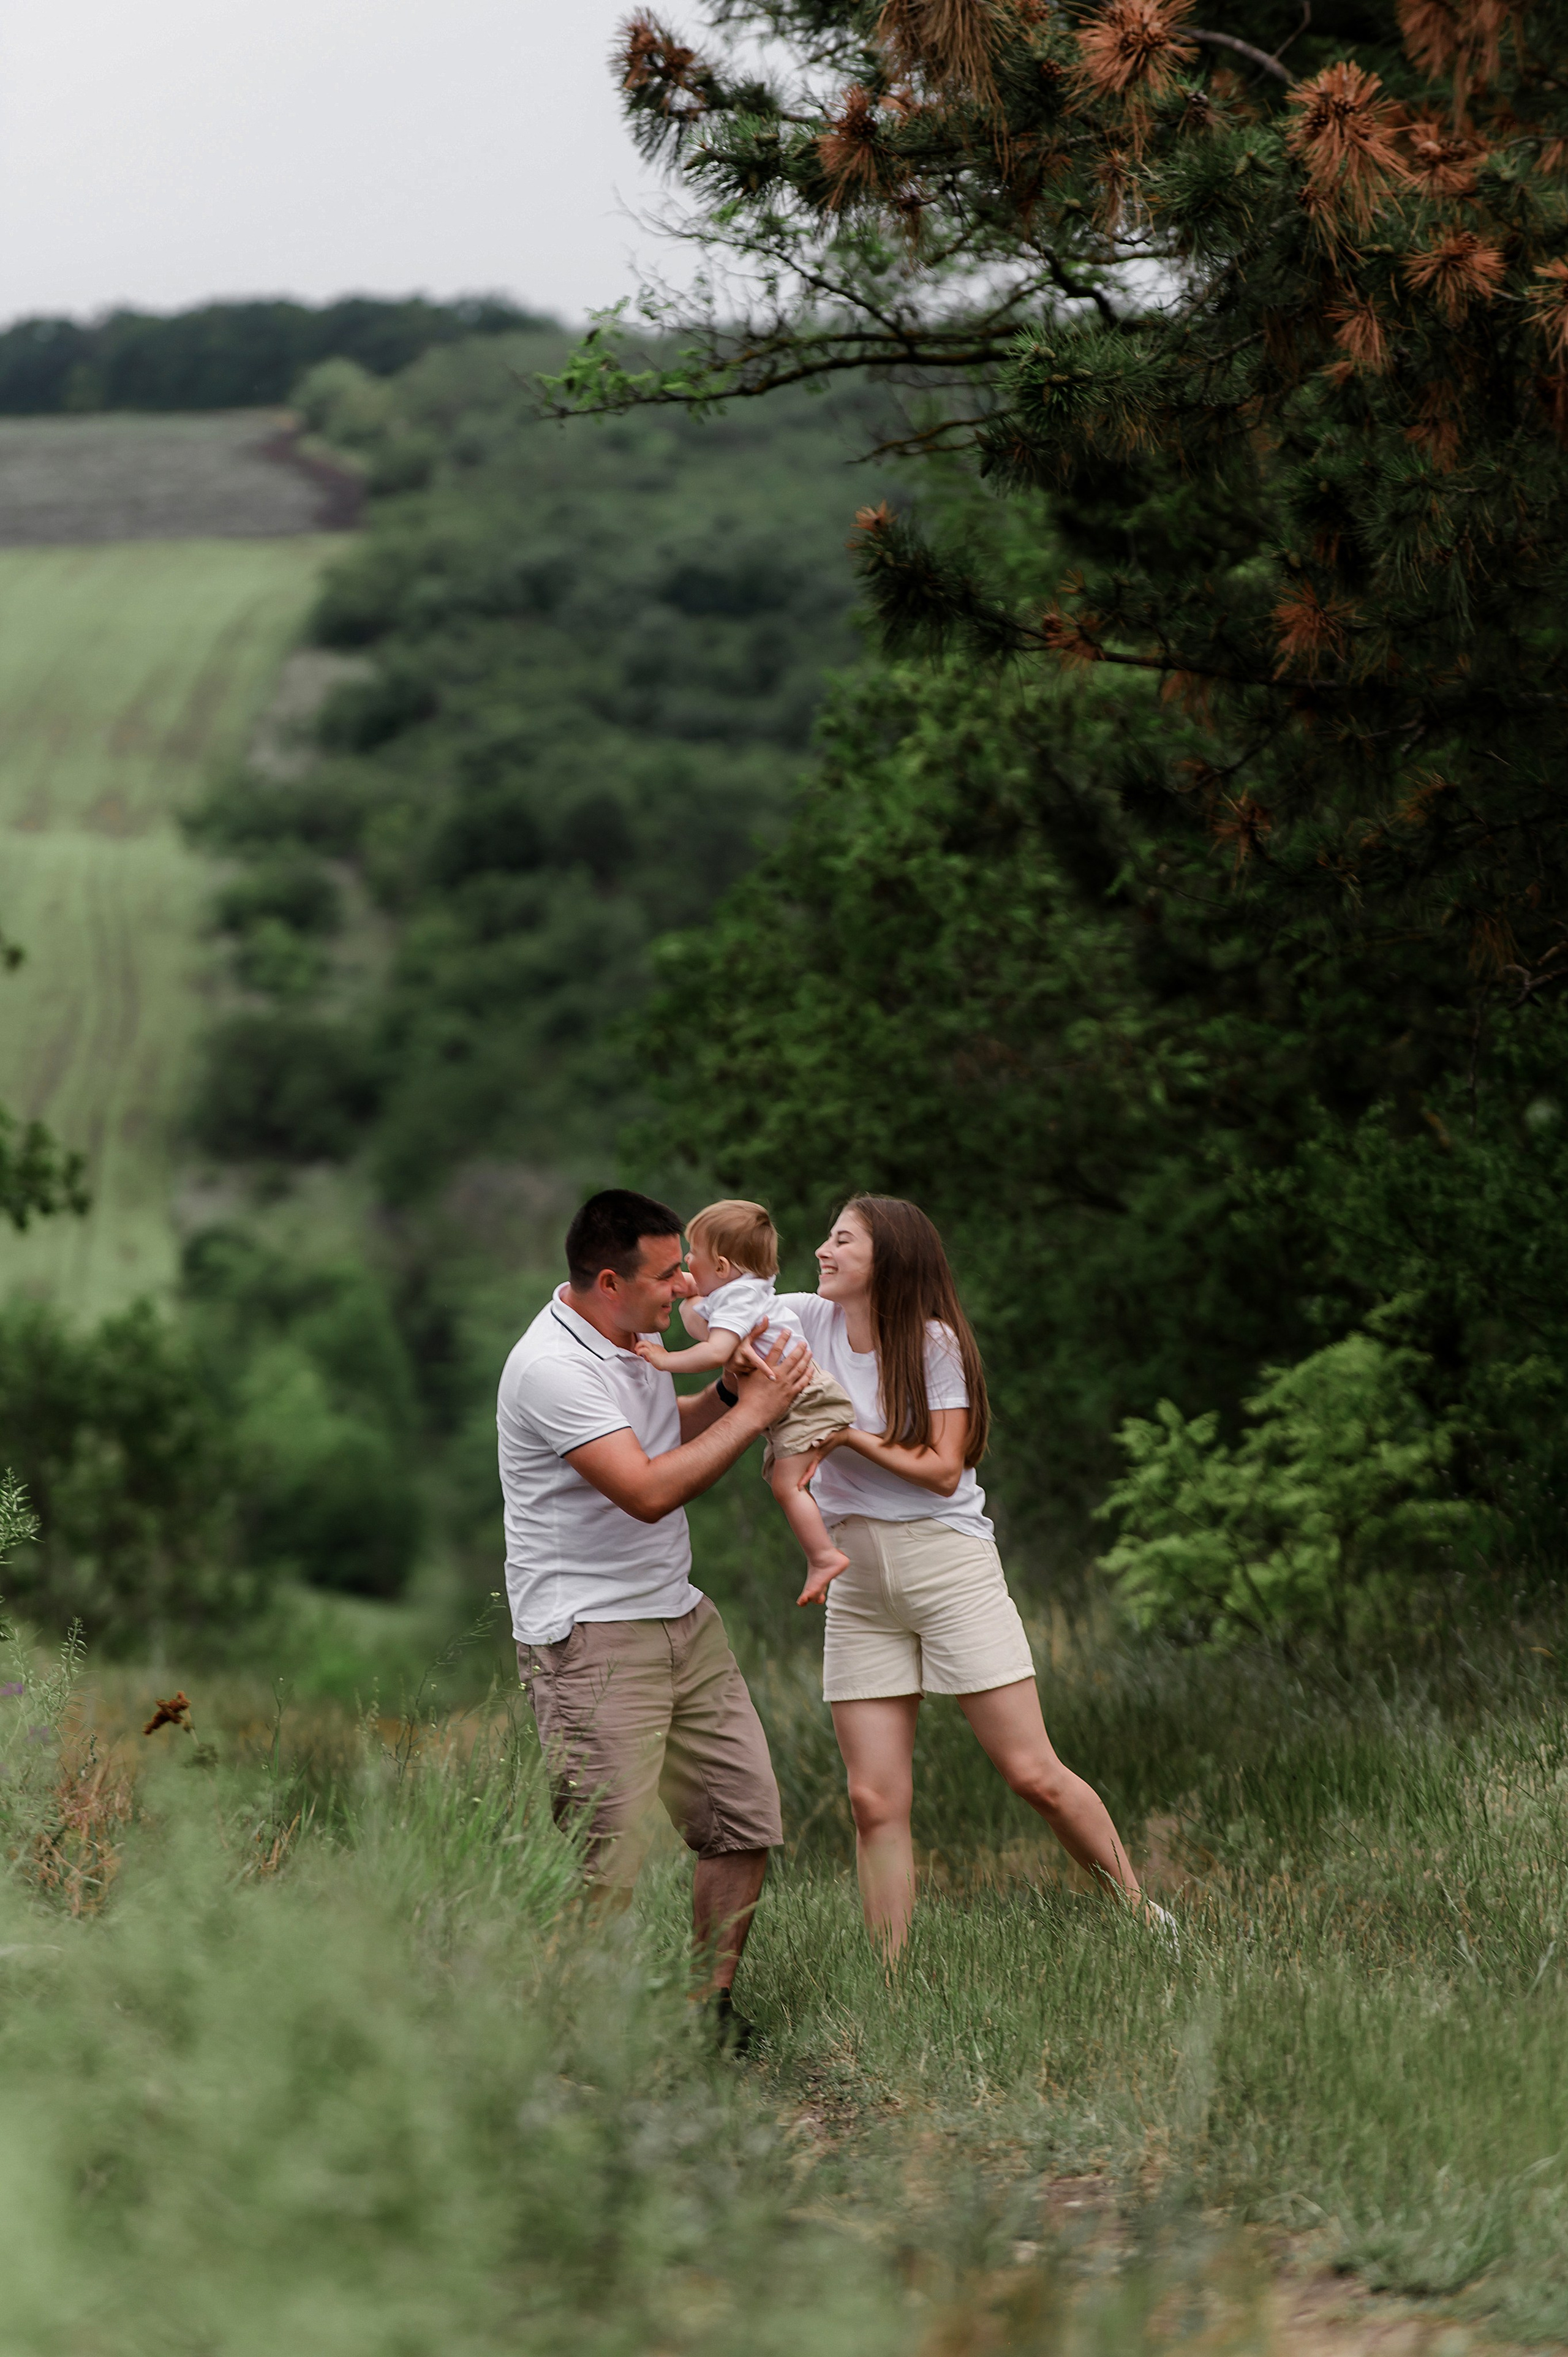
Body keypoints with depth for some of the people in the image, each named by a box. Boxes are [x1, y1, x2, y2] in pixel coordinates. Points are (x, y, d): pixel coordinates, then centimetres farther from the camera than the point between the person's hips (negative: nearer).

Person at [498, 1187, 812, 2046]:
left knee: (747, 1817, 8)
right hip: (590, 1636, -9)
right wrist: (753, 1411, -17)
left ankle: (713, 2006, 19)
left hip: (681, 1617, 9)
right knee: (607, 1867, -12)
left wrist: (727, 1392, 7)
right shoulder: (552, 1368, -20)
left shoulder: (638, 1336, 10)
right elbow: (648, 1489, -25)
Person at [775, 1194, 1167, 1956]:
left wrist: (849, 1437, -15)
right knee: (875, 1803, -3)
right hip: (859, 1585, 4)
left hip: (948, 1568, -4)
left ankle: (1143, 1916, 10)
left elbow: (943, 1470, -8)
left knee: (1034, 1774, -6)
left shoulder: (933, 1342, -5)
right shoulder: (811, 1320, 6)